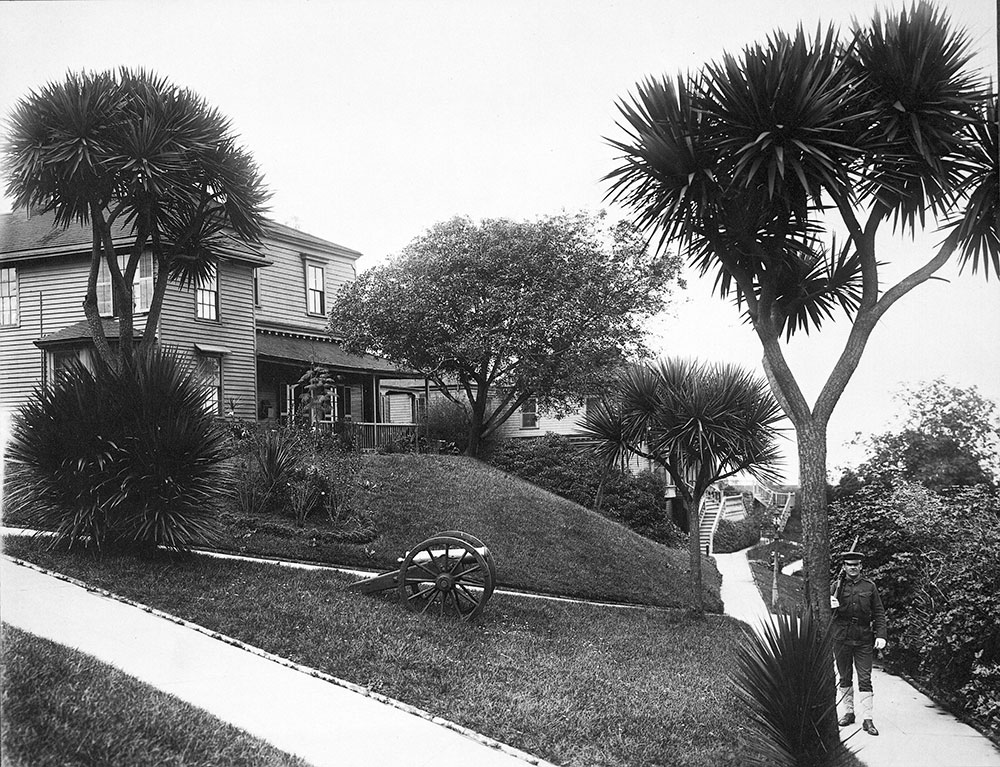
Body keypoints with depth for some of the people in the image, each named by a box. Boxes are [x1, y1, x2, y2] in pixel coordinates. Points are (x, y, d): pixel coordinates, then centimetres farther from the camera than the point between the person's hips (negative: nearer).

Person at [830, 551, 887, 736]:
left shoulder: (869, 586, 4)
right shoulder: (837, 586, 3)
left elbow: (879, 613, 5)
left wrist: (880, 635, -5)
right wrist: (830, 606, -17)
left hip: (864, 639, -1)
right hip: (841, 637, 1)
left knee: (865, 679, -2)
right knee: (844, 678, 10)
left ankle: (867, 719, 1)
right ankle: (848, 712, 23)